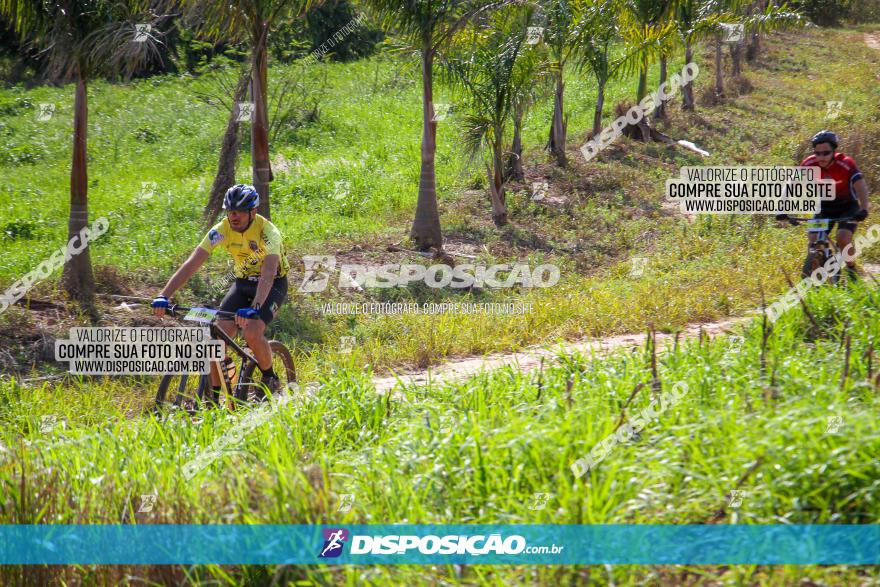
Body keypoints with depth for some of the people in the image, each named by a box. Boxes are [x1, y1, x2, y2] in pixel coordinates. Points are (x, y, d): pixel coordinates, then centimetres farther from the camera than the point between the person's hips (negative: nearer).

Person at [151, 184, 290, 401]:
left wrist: (254, 308, -58)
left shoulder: (267, 232, -29)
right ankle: (215, 395, -1)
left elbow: (268, 274, -42)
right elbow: (191, 264, -22)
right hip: (243, 283, 5)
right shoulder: (222, 230, -17)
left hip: (273, 285, -5)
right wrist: (163, 296, -33)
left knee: (252, 332, -28)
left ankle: (270, 379, -1)